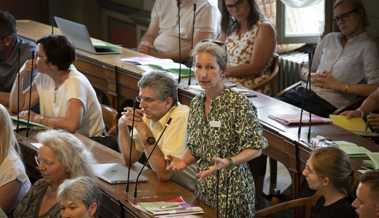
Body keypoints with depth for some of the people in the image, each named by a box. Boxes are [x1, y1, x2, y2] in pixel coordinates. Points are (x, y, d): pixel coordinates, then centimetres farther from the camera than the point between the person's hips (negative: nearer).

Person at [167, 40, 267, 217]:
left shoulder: (239, 103, -14)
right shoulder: (196, 104, 6)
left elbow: (256, 147, -15)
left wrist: (228, 162, -29)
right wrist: (185, 161, -6)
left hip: (231, 188, -6)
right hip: (204, 187, 6)